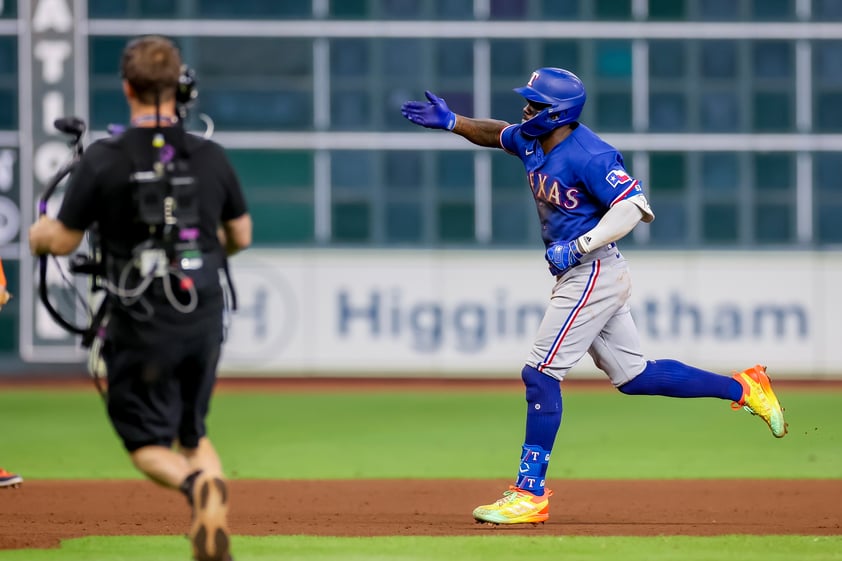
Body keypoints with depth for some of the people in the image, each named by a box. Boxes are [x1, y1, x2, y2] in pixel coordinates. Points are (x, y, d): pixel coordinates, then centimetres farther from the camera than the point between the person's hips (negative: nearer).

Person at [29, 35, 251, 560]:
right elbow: (241, 236, 11)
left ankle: (196, 483, -26)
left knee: (149, 444, 7)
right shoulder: (212, 157, 0)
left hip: (142, 325, -3)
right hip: (205, 317, 4)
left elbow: (63, 241, -5)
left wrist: (39, 233, 19)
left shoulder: (104, 159, -11)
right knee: (193, 431, 20)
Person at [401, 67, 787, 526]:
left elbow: (633, 205, -25)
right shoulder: (531, 142, 9)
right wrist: (451, 122, 14)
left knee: (541, 374, -11)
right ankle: (742, 387, 23)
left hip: (594, 273, -10)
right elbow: (497, 133, 29)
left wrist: (577, 247, -28)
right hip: (577, 277, 10)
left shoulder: (589, 155, -19)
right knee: (632, 375, 14)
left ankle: (530, 495, -8)